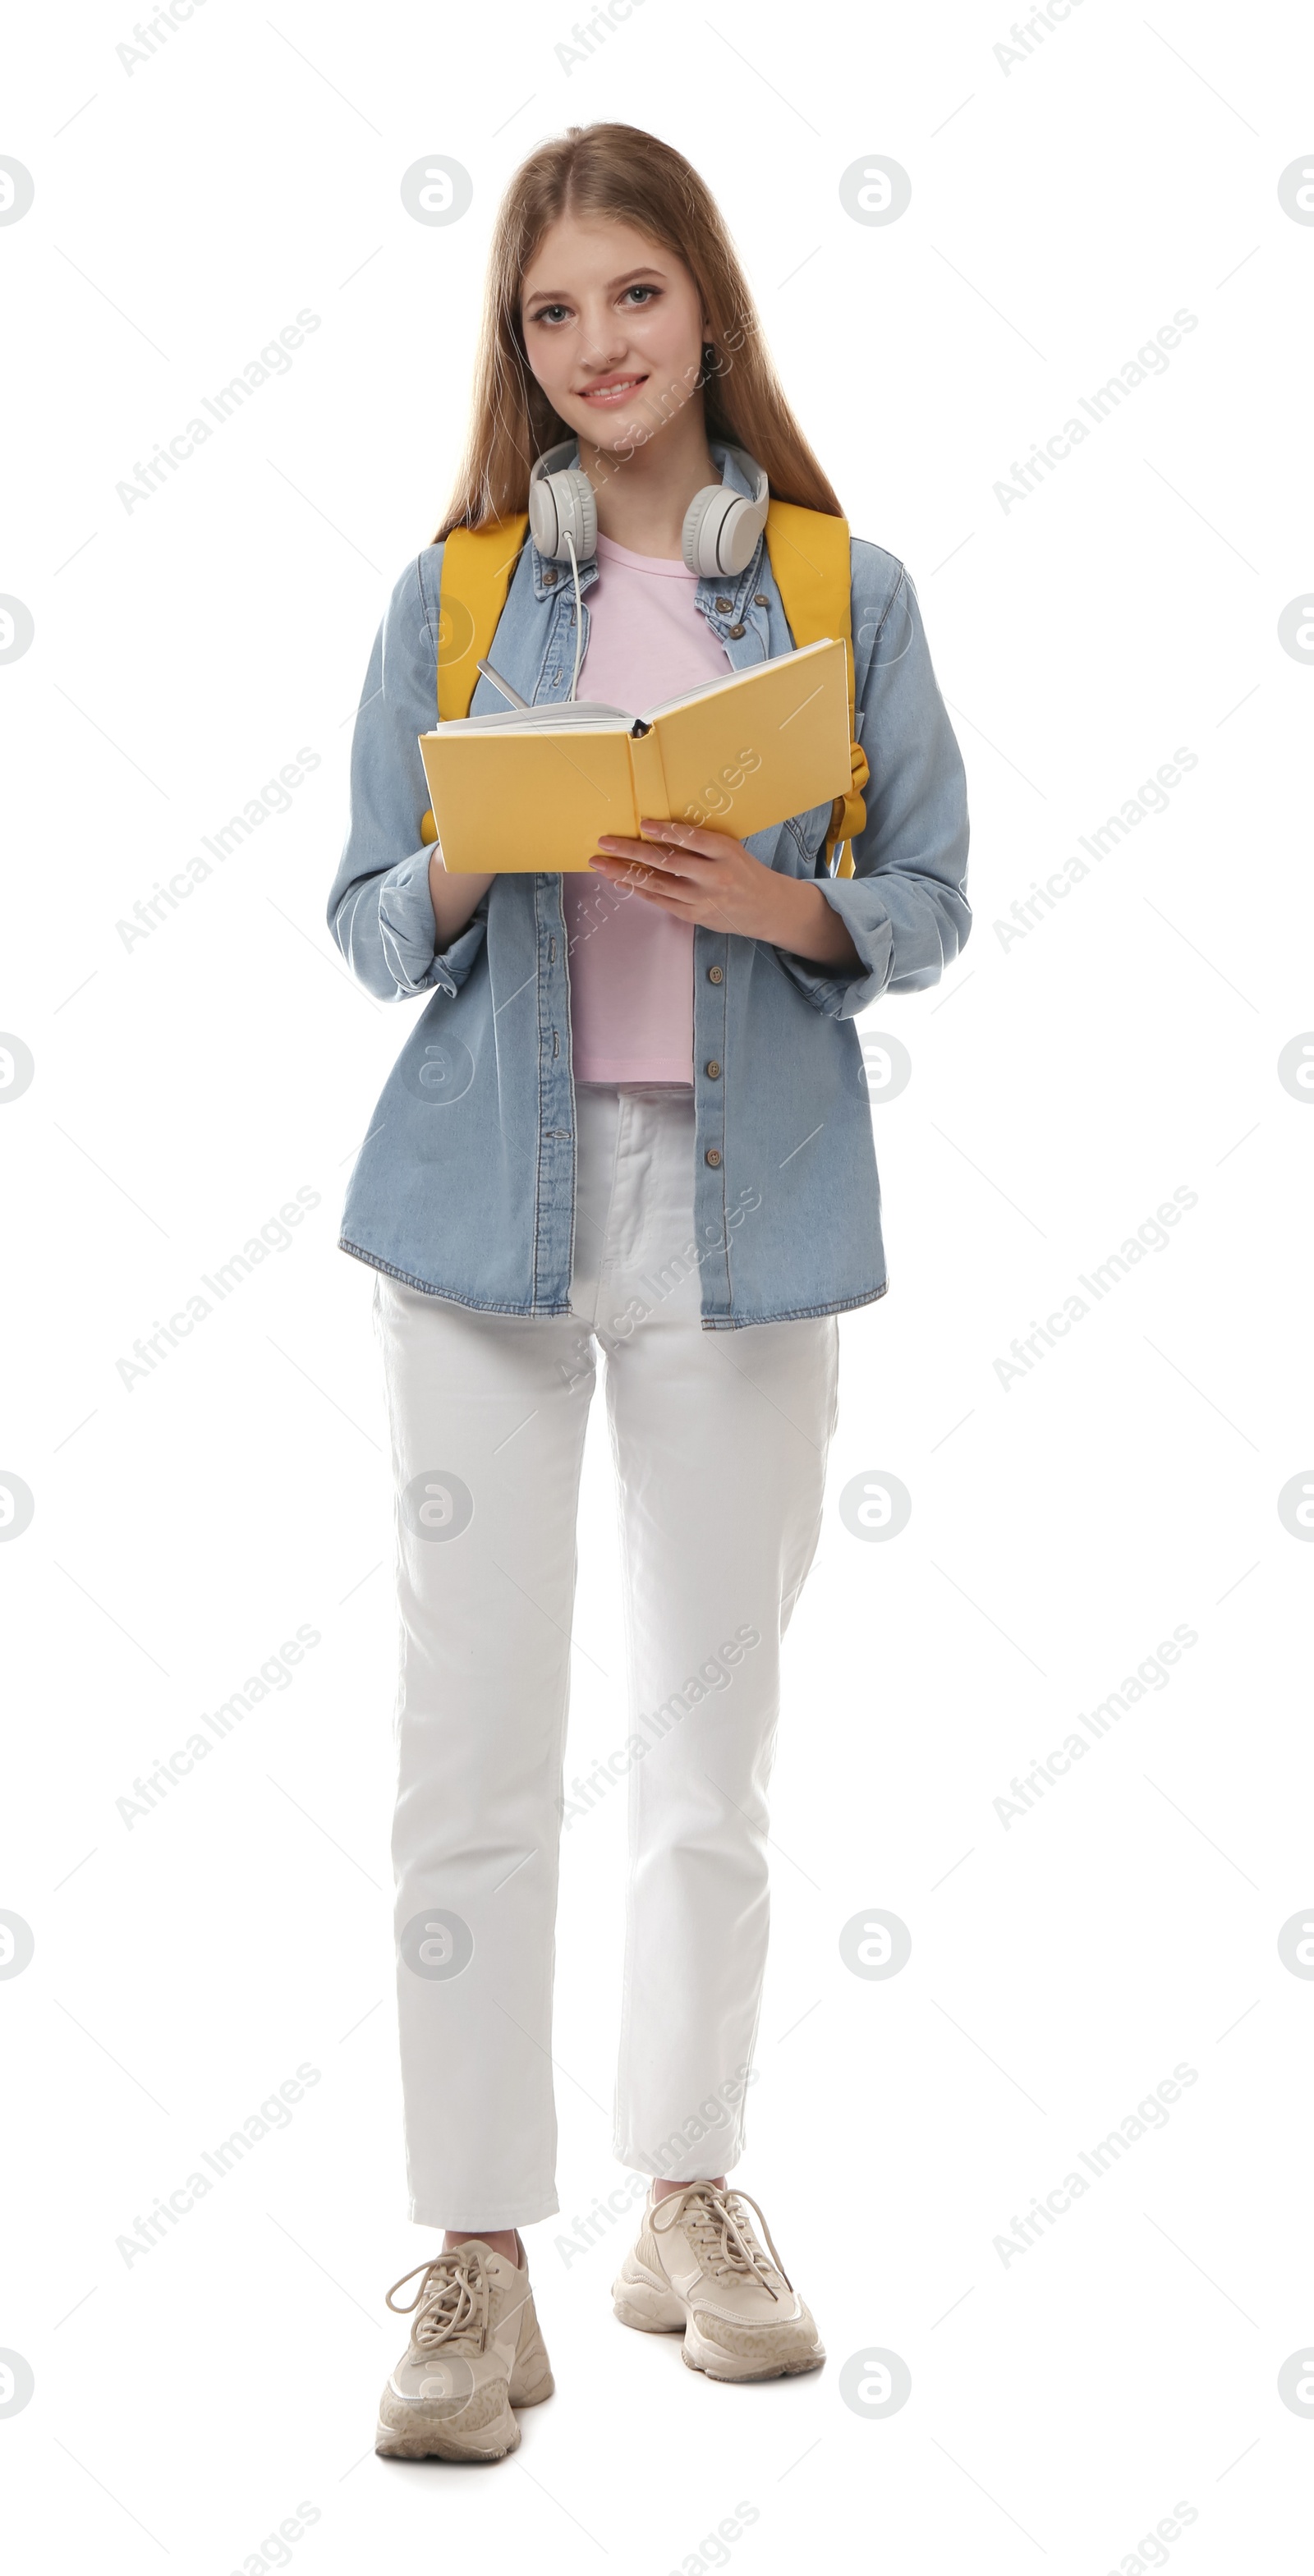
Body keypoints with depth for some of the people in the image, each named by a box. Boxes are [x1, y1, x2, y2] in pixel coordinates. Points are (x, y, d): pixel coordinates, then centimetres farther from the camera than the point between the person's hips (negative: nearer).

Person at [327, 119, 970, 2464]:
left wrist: (770, 902, -15)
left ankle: (690, 2202, 25)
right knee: (470, 1741, -3)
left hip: (744, 1199, 0)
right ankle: (476, 2259, 6)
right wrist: (479, 868, -15)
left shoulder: (845, 588, 6)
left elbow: (930, 904, 4)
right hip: (486, 1193, 0)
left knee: (711, 1733, 9)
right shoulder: (453, 595, 8)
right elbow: (369, 923, 6)